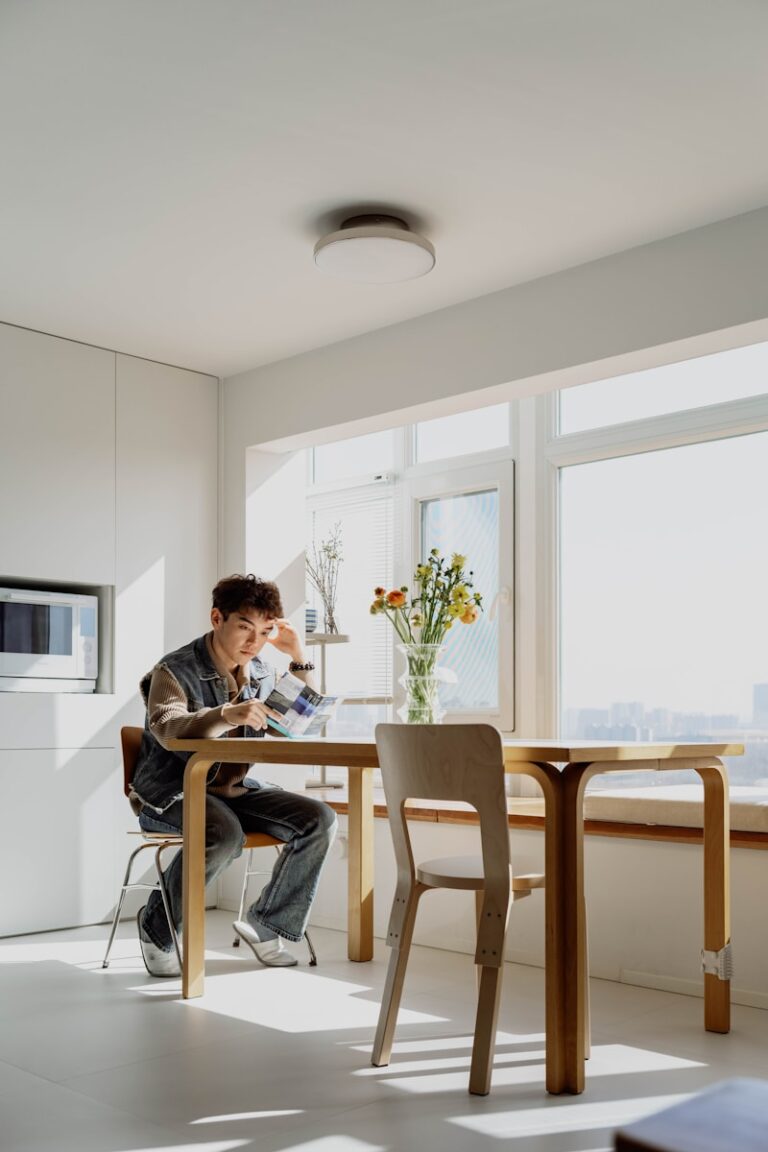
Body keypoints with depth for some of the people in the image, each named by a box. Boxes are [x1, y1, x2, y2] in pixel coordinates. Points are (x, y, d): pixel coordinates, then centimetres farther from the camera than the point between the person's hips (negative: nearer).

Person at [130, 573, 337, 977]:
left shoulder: (262, 674, 9)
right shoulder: (175, 670, -11)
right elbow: (168, 729, -30)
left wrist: (299, 660, 3)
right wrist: (228, 715, -50)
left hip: (233, 788, 6)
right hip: (171, 791, -6)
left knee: (319, 819, -14)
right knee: (224, 834, -37)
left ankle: (265, 924, 1)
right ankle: (156, 928, -10)